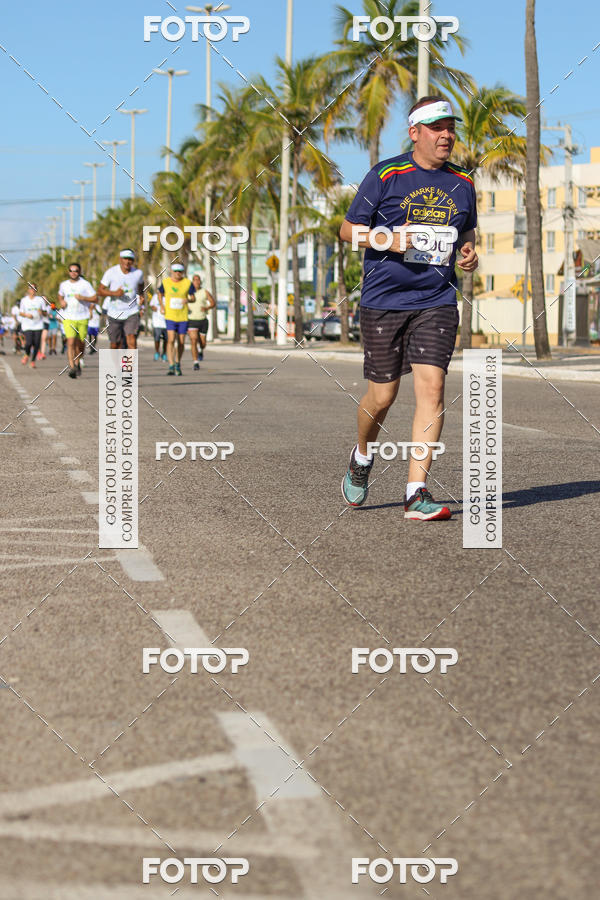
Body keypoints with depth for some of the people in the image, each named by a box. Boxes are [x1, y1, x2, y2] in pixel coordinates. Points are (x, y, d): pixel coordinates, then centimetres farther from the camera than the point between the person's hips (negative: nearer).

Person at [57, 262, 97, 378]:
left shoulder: (85, 284, -1)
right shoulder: (63, 285, 8)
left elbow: (95, 299, -2)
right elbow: (60, 296, 27)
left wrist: (83, 298, -17)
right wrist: (61, 302, 5)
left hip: (82, 318, 0)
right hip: (68, 318, 0)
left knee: (81, 344, 7)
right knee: (71, 342, -15)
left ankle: (77, 362, 35)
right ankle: (72, 367, -18)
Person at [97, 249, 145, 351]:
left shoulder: (138, 273, -4)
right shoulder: (111, 272, -9)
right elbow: (100, 291, -7)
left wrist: (141, 295, 2)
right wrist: (114, 293, -24)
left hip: (132, 313, 0)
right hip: (114, 314, 0)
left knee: (132, 341, -20)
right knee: (115, 345, 10)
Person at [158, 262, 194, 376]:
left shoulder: (187, 283, -1)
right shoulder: (165, 282, 0)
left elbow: (193, 297, 5)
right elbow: (160, 294, 17)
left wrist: (188, 300, -17)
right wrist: (162, 306, 3)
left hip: (183, 317, 1)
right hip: (170, 316, -1)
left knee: (181, 342, 6)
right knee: (171, 340, -16)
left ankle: (178, 364, 28)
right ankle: (171, 366, -18)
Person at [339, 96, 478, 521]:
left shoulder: (462, 183, 10)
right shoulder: (386, 175, -3)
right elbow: (349, 229, 1)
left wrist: (469, 253, 2)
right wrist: (389, 239, -16)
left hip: (437, 300, 2)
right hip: (383, 299, -2)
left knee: (431, 386, -12)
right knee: (383, 394, 3)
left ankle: (417, 492, -10)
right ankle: (363, 456, 36)